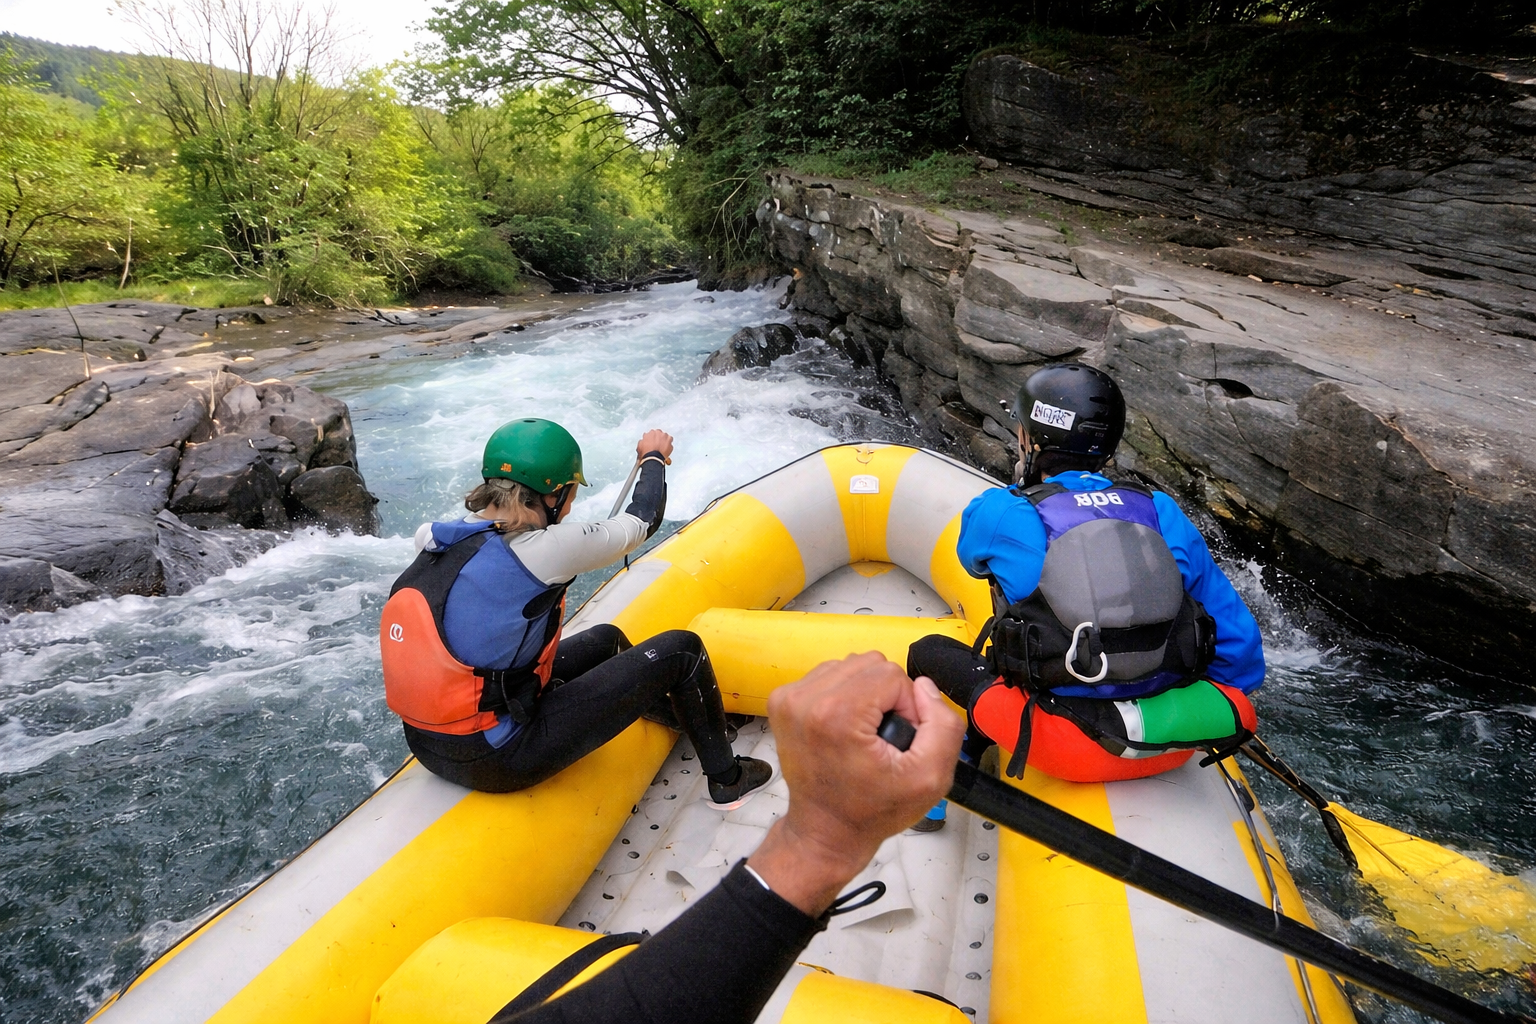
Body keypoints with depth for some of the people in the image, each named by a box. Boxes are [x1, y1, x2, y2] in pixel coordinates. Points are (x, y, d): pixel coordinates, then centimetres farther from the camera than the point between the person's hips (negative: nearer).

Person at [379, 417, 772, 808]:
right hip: (499, 761, -8)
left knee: (606, 640, 26)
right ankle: (726, 780, 22)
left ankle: (689, 722, 49)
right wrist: (653, 457, 16)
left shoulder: (435, 540, -3)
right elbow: (642, 520, -4)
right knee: (681, 650, 0)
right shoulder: (544, 549, -21)